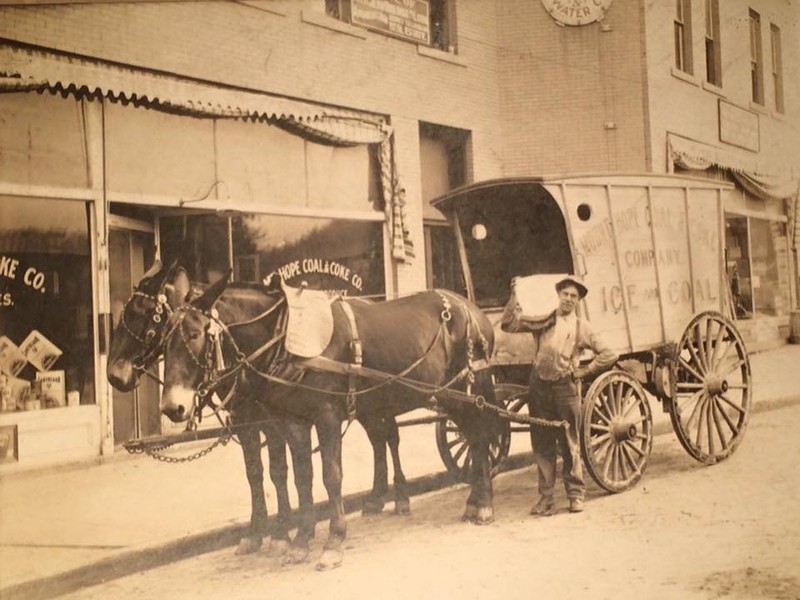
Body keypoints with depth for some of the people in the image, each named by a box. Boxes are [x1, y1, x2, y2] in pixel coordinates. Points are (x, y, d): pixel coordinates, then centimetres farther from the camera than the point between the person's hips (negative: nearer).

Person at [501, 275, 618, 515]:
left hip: (566, 388, -1)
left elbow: (609, 355, 4)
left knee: (569, 444, 6)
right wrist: (514, 297, -8)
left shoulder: (582, 327, 5)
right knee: (541, 444, 6)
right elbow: (508, 324, 2)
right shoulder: (542, 321, 8)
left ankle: (576, 494, 19)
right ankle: (546, 497, 14)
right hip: (539, 387, 2)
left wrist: (584, 371, 0)